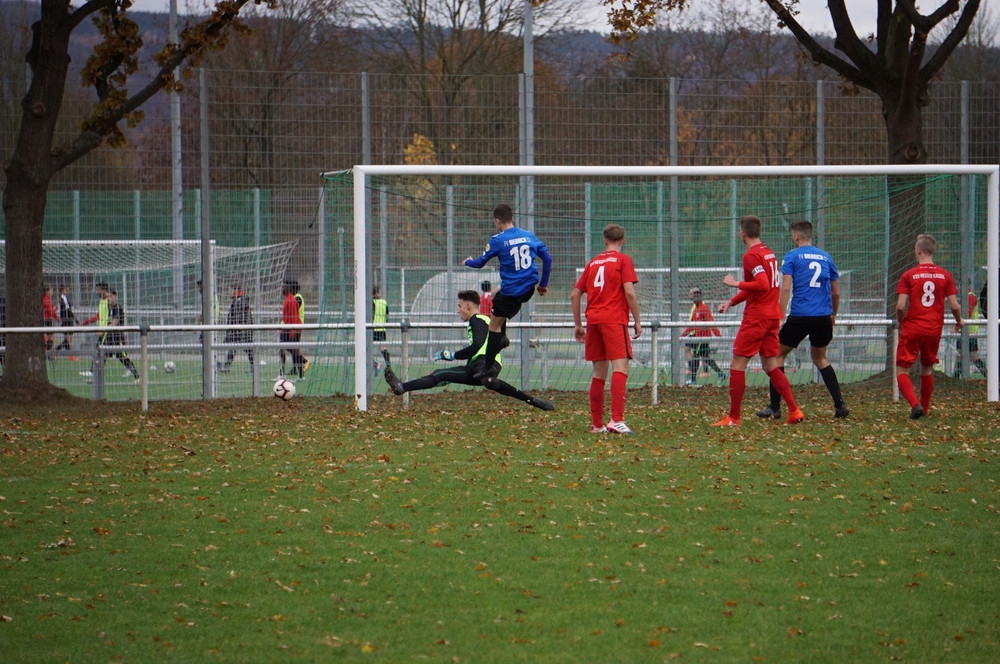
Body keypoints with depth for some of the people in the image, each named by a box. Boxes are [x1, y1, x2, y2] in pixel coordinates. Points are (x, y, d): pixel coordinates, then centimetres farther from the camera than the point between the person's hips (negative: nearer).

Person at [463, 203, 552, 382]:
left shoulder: (498, 240, -10)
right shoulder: (529, 236, 4)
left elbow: (480, 263, 1)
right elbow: (547, 258, 6)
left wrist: (468, 262, 25)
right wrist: (543, 284, 15)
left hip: (511, 290, -6)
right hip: (529, 289, 6)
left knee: (494, 325, 7)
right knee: (495, 297, 32)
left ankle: (488, 368, 8)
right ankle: (502, 337, 26)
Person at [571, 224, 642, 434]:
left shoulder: (593, 262, 18)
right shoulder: (623, 260, 3)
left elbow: (575, 295, 17)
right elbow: (629, 292, -9)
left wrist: (578, 325, 24)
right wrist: (637, 321, -2)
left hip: (593, 320, 6)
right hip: (614, 320, -6)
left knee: (599, 373, 12)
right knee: (620, 367, -14)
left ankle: (597, 424, 13)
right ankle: (616, 420, -29)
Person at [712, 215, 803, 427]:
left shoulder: (751, 256, -14)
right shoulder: (768, 253, 15)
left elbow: (763, 285, -25)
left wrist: (736, 283, -17)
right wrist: (731, 302, 21)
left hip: (756, 318, -9)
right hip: (772, 316, 9)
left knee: (737, 365, -4)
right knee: (771, 366, 13)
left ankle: (733, 418, -5)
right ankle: (794, 411, 6)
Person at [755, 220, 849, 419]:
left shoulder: (792, 257, -1)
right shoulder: (826, 257, 12)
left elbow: (785, 288, -11)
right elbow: (836, 293, 15)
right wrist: (833, 315, 30)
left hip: (800, 316, -5)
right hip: (823, 317, 5)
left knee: (778, 354, 10)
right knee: (820, 358, 22)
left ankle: (774, 408, 5)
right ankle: (840, 405, 10)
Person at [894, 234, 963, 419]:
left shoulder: (909, 275, -7)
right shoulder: (945, 275, 1)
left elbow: (900, 306, -12)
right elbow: (954, 305, -1)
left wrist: (900, 322, 9)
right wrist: (959, 321, 20)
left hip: (912, 329, -4)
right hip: (934, 330, 4)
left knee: (902, 371, 1)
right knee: (927, 370, 21)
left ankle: (915, 404, -19)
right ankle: (924, 409, 25)